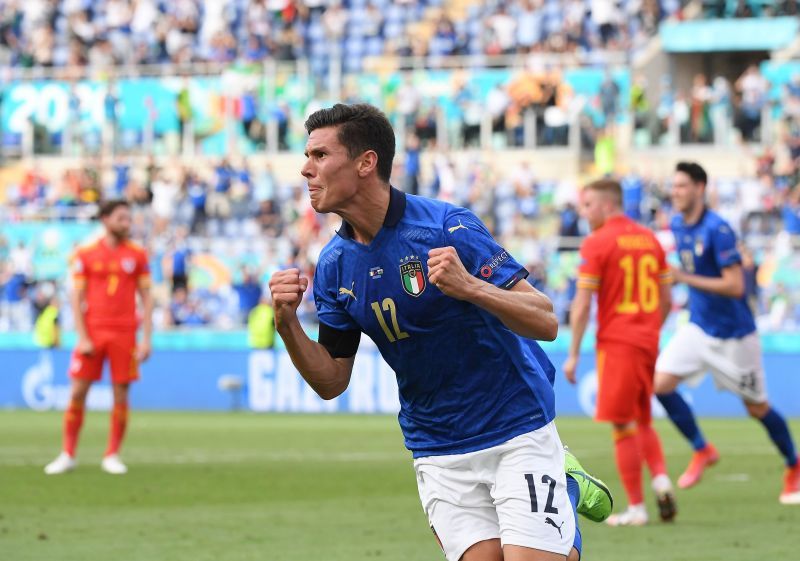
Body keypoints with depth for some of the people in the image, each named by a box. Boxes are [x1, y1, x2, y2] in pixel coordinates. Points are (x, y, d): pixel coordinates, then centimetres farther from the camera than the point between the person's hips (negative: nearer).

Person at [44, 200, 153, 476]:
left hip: (124, 334, 1)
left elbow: (146, 298, 6)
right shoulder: (86, 254, 3)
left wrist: (146, 339, -1)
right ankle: (68, 455, 7)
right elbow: (77, 298, 2)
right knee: (77, 392, -3)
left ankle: (112, 456, 9)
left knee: (121, 395, -1)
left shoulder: (137, 254, 5)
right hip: (92, 331, -1)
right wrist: (82, 337, -7)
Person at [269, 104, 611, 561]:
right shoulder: (334, 266, 0)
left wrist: (470, 286, -35)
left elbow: (546, 323, -18)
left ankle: (567, 489, 14)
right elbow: (332, 381, 6)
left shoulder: (447, 227, -16)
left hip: (518, 432, -5)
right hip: (438, 450, 5)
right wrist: (288, 324, -11)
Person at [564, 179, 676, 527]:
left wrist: (573, 354, -7)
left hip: (616, 343, -6)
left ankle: (636, 507, -1)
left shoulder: (596, 244, -8)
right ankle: (661, 477, -4)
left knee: (624, 425, -1)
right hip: (648, 342, 6)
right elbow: (666, 301, 14)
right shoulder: (650, 239, 11)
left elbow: (582, 305, -12)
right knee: (643, 422, 18)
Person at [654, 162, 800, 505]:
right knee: (660, 383, -10)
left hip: (733, 333, -7)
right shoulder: (678, 226, 2)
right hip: (698, 328, 7)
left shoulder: (717, 230, -22)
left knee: (757, 408, 4)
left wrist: (685, 278, -27)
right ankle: (702, 450, 7)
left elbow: (735, 286, -26)